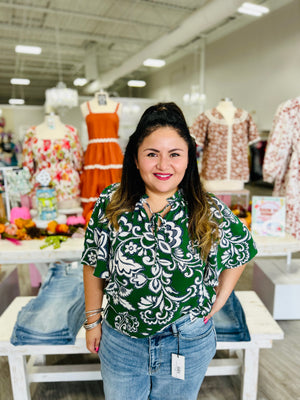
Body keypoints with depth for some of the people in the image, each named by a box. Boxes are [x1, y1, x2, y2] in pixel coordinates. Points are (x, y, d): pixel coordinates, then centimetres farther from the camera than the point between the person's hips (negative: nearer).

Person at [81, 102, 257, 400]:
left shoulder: (211, 213, -15)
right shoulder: (110, 205, -14)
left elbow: (240, 253, 4)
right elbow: (94, 266, -3)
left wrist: (219, 299, -1)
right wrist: (92, 320, 3)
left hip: (188, 344, 0)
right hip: (121, 340, 1)